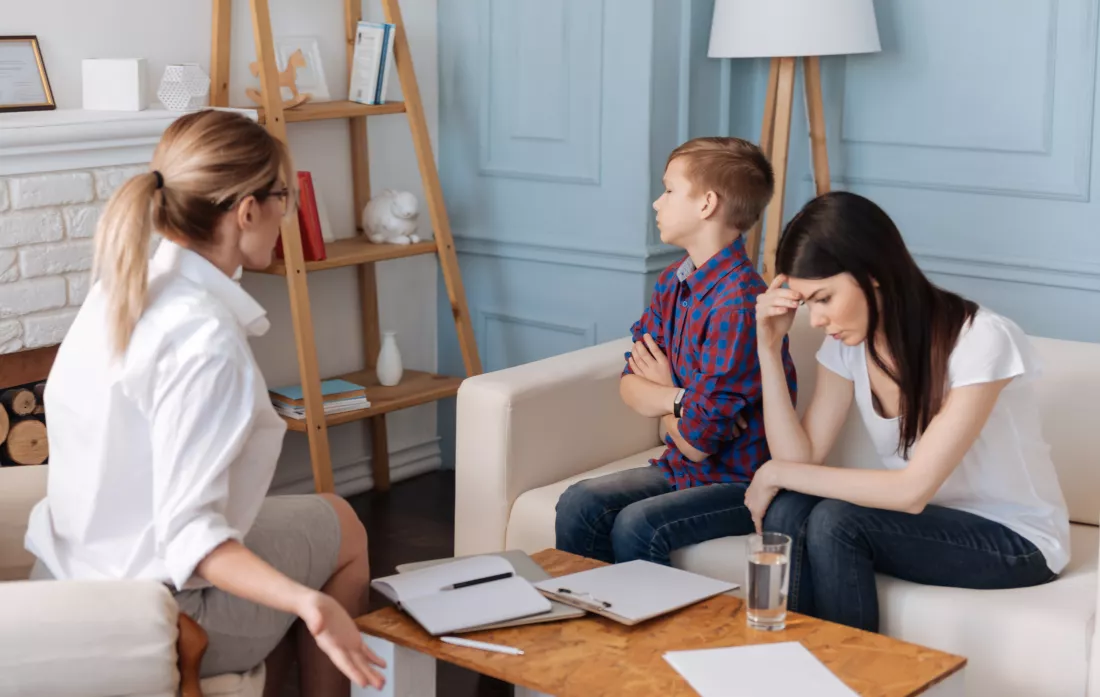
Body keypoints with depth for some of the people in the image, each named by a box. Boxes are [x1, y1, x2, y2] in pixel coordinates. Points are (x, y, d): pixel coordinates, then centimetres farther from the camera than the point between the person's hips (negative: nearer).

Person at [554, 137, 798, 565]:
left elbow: (698, 439, -21)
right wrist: (680, 400, -15)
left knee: (637, 526, -28)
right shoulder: (673, 282, 5)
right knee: (578, 504, -13)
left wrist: (661, 392, -1)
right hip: (681, 468, 8)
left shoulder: (738, 302, -23)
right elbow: (631, 385, 6)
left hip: (743, 480, -7)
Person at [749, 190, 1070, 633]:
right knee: (787, 512, -21)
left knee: (835, 522, -27)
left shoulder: (980, 340, -25)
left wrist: (777, 474, -22)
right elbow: (801, 459, -9)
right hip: (925, 523, 6)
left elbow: (913, 489, -28)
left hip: (1016, 539, -6)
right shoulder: (847, 342, -4)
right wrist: (770, 349, -16)